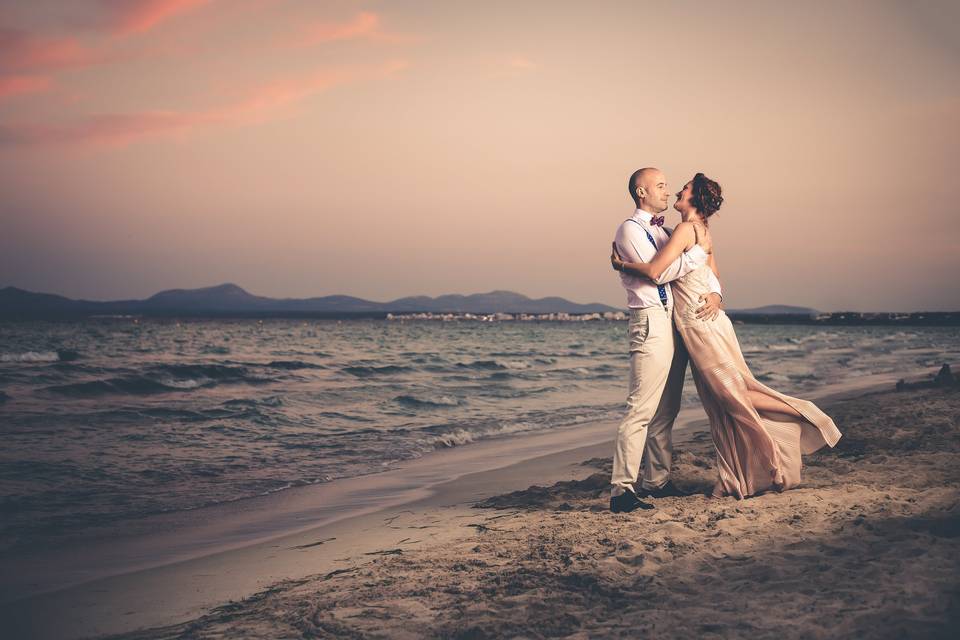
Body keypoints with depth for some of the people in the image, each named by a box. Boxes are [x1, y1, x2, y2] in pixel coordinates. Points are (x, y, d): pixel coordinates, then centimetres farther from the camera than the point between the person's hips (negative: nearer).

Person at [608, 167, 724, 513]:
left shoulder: (663, 232, 22)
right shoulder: (630, 229, -4)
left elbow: (701, 264, 20)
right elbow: (658, 271, -15)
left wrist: (715, 292, 0)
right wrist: (700, 250, -9)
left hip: (675, 322, 9)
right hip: (651, 322, -9)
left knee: (666, 410, 12)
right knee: (641, 409, -14)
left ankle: (657, 481, 20)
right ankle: (622, 490, -16)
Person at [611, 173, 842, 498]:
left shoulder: (686, 229, -14)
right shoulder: (703, 231, 13)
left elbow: (653, 271, -20)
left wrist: (621, 264, -5)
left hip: (698, 325, -9)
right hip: (709, 320, 9)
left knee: (734, 395, -2)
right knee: (720, 407, 10)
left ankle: (805, 415, 4)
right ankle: (735, 480, 13)